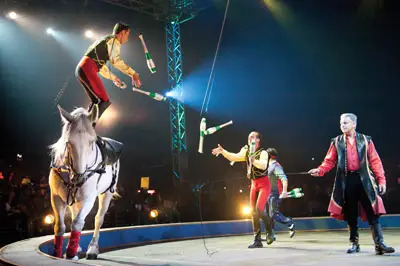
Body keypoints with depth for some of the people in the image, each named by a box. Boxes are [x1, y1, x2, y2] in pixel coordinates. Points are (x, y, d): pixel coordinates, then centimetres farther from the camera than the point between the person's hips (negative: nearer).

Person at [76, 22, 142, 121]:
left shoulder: (106, 40, 28)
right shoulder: (114, 40, -1)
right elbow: (115, 60, -16)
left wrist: (113, 78, 36)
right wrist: (133, 74, -13)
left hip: (81, 69, 10)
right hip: (87, 69, -10)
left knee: (95, 101, 18)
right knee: (105, 101, -9)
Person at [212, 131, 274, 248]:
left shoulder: (263, 152, -12)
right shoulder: (246, 152, 8)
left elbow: (263, 165, -29)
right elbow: (234, 157, 5)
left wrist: (254, 161, -47)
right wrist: (222, 151, -7)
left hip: (264, 183, -7)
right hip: (254, 184, 7)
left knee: (259, 210, -19)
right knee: (254, 213, 4)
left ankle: (270, 232, 5)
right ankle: (257, 240, 8)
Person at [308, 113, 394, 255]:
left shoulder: (365, 140, 9)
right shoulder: (337, 142, 11)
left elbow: (375, 161, 5)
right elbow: (329, 161, 7)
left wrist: (381, 180, -3)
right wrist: (320, 170, -12)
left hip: (364, 180, -1)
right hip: (346, 181, 1)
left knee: (373, 213, -5)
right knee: (351, 215, 6)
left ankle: (379, 244, -5)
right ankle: (354, 243, 17)